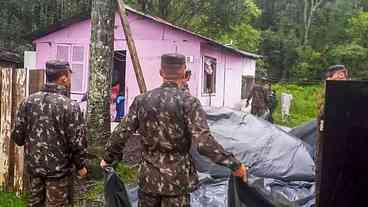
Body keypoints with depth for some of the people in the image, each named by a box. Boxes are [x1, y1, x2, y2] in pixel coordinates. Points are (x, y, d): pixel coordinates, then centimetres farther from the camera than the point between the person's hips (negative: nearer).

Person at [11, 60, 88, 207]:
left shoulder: (29, 101, -4)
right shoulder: (70, 106, -18)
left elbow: (17, 136, 1)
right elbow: (77, 142, -16)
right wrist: (81, 165, 1)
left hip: (33, 165, 5)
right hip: (58, 169, -5)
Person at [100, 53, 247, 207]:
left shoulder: (142, 100, 0)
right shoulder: (189, 102, -12)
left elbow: (121, 134, 2)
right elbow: (204, 142, -20)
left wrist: (108, 158, 18)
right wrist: (234, 165, -13)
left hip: (148, 177, 4)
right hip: (177, 178, -3)